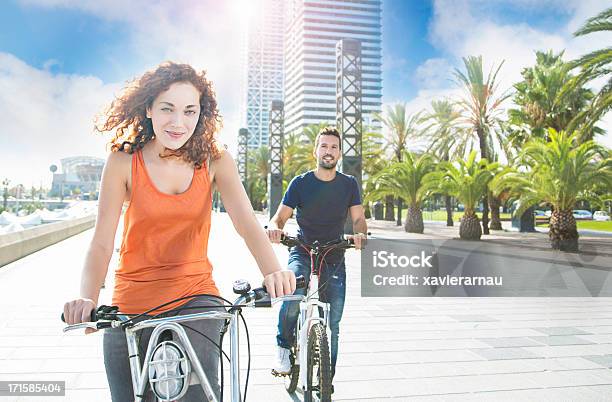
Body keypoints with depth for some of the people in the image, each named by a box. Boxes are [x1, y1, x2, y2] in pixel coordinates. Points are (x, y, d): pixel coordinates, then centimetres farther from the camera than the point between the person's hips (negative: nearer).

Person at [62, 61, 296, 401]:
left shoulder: (215, 161, -3)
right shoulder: (123, 162, -6)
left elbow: (246, 222, -16)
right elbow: (101, 242, -11)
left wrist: (272, 271, -35)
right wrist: (87, 298, -29)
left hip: (195, 297, 0)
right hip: (132, 306, 1)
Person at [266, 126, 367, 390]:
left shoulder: (349, 184, 2)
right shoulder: (300, 183, -2)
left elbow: (358, 218, -3)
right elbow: (280, 216, -6)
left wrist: (360, 234, -27)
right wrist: (275, 228, -30)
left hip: (334, 259, 2)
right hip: (302, 253, -2)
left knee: (331, 324, 2)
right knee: (293, 291, -32)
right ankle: (284, 347, -6)